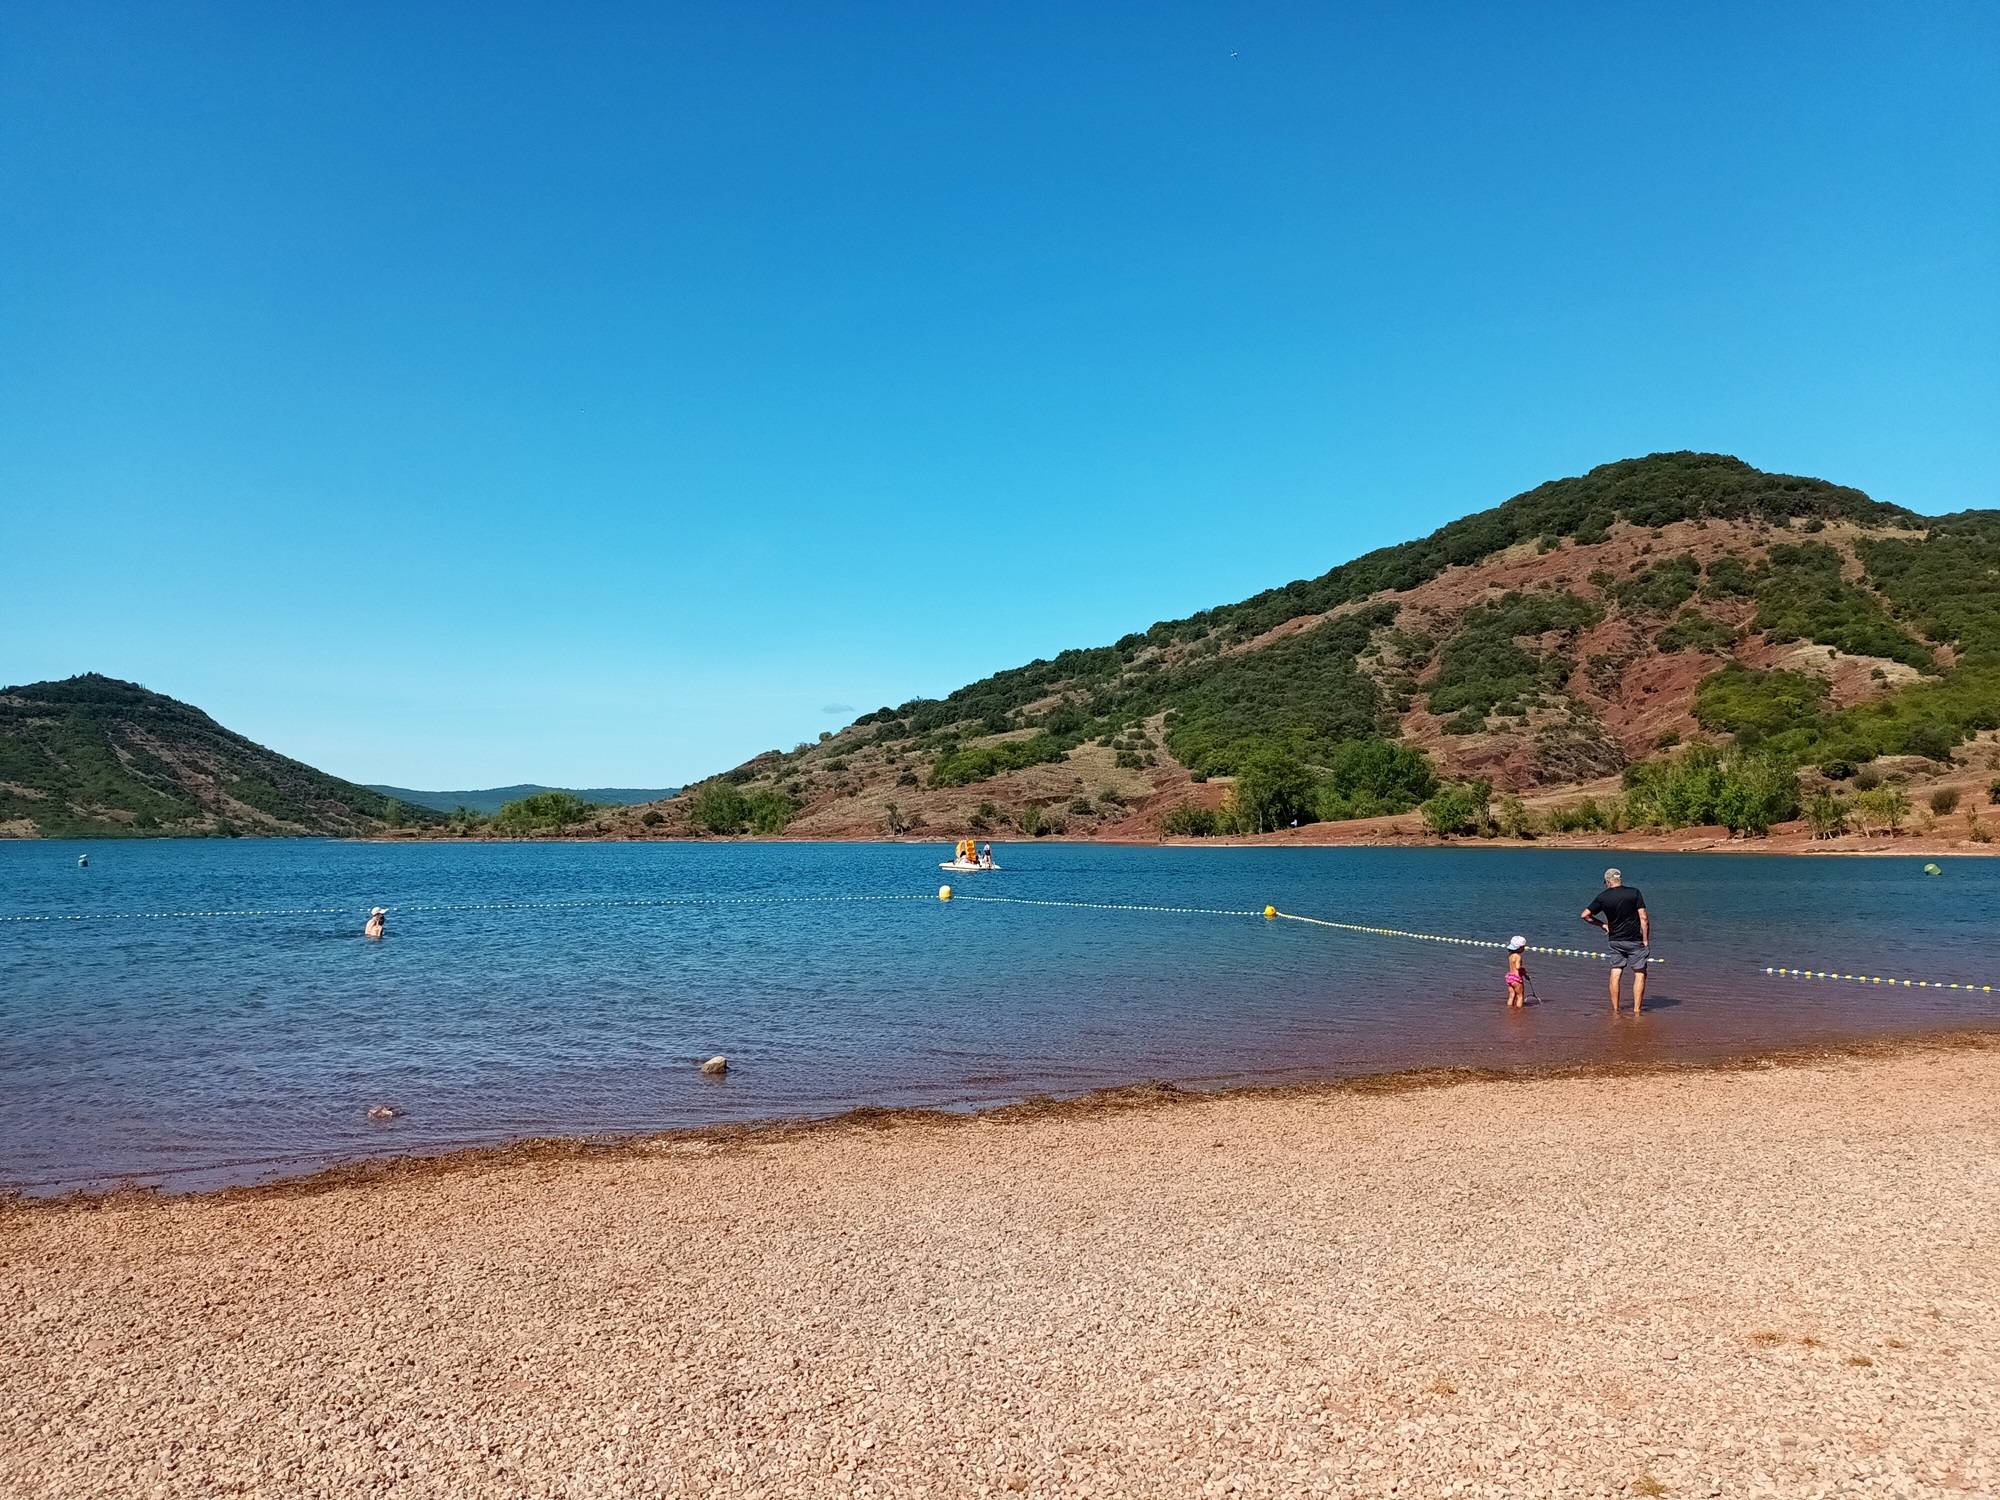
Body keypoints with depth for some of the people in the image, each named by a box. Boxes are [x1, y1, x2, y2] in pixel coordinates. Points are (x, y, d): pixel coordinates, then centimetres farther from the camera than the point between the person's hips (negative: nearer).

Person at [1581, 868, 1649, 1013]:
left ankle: (1615, 1010, 9)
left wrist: (1602, 924, 13)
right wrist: (1646, 940, -5)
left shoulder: (1603, 897, -1)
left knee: (1615, 974, 8)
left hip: (1615, 941, 2)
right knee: (1639, 974, 5)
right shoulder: (1634, 892, -7)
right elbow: (1643, 918, -10)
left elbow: (1585, 915, 1)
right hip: (1635, 941, -2)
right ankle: (1636, 1010, 1)